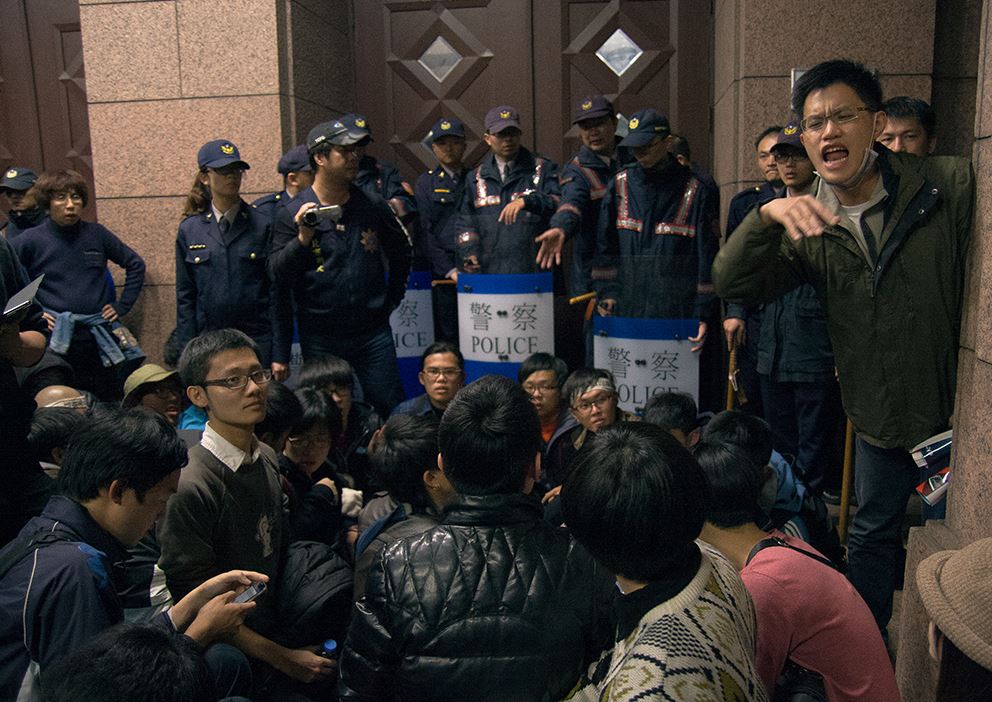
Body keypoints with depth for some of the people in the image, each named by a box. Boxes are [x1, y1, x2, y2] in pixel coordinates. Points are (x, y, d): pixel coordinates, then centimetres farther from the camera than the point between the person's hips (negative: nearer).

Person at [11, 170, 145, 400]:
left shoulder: (97, 234, 4)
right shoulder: (31, 241, -2)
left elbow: (135, 265, 14)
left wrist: (122, 306, 8)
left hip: (102, 339, 2)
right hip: (58, 343, -2)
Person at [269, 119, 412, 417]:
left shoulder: (372, 206, 5)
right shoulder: (292, 214, -3)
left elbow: (401, 252, 20)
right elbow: (276, 277, -8)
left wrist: (392, 298, 15)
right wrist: (303, 238, -20)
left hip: (373, 333, 2)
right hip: (320, 339, -1)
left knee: (391, 411, 4)